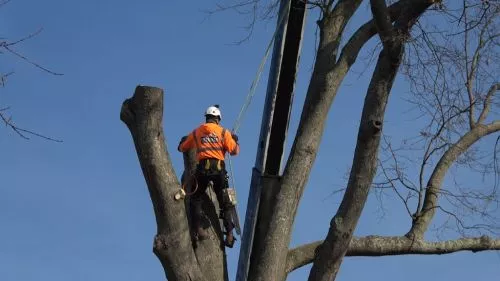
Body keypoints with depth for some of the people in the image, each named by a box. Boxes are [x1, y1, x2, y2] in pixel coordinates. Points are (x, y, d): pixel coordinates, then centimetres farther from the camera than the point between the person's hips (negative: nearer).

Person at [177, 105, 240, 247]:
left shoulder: (196, 132, 14)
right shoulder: (223, 132, 8)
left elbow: (182, 148, 26)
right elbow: (235, 151, 3)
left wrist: (183, 141, 49)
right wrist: (235, 141, 24)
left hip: (202, 168, 1)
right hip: (218, 168, 0)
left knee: (196, 199, 14)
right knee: (224, 201, 8)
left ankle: (199, 229, -2)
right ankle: (229, 233, 0)